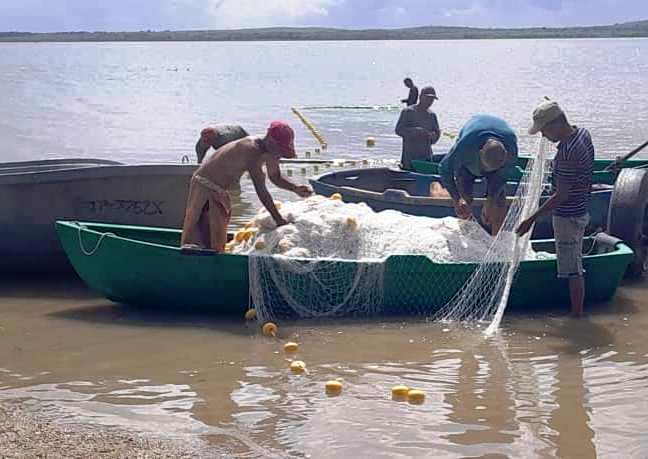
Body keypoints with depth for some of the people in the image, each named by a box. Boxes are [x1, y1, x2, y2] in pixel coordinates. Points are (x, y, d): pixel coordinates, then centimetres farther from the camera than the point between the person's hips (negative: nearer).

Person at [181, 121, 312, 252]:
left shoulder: (268, 150, 0)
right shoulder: (252, 150, -29)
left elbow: (275, 178, 17)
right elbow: (261, 190, -29)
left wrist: (295, 188, -2)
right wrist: (279, 220, -25)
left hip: (218, 192, 10)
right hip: (204, 188, -10)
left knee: (218, 241, 10)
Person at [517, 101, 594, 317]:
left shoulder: (567, 152, -29)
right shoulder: (583, 133, -1)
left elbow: (561, 195, -26)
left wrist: (532, 219, -22)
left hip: (568, 216, -10)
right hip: (580, 211, 10)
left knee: (573, 269, 0)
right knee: (575, 266, 20)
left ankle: (577, 316, 9)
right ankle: (577, 311, 31)